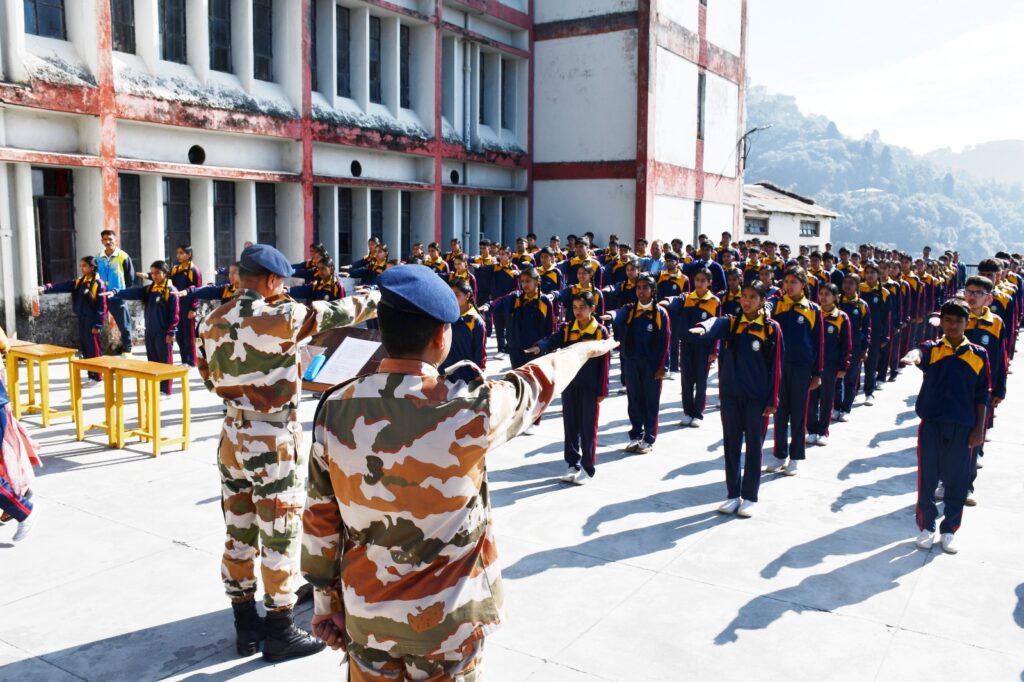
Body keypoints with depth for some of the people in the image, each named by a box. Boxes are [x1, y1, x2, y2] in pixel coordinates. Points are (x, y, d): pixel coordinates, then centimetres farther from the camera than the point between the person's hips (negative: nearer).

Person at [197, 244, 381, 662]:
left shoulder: (212, 323, 4)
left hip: (233, 439, 7)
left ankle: (245, 626, 29)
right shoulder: (281, 317, -17)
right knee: (280, 539, 6)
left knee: (239, 536, 15)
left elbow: (210, 379, 13)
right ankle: (279, 632, 18)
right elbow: (338, 313, -6)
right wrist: (378, 297, 10)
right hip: (274, 444, -7)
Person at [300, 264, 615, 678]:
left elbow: (320, 517, -2)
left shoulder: (336, 410, -11)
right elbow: (535, 383, -3)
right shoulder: (467, 412, -23)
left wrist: (326, 599, 11)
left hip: (365, 615, 4)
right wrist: (584, 349, 17)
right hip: (445, 623, -3)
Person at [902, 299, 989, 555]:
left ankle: (949, 530, 23)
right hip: (931, 423, -1)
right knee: (927, 478, 6)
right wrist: (913, 356, -49)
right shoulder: (932, 348, 1)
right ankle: (927, 527, 22)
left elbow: (982, 396, 7)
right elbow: (920, 353, -25)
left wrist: (979, 429, 2)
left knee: (957, 480, 7)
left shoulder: (979, 354, 6)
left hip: (963, 427, 1)